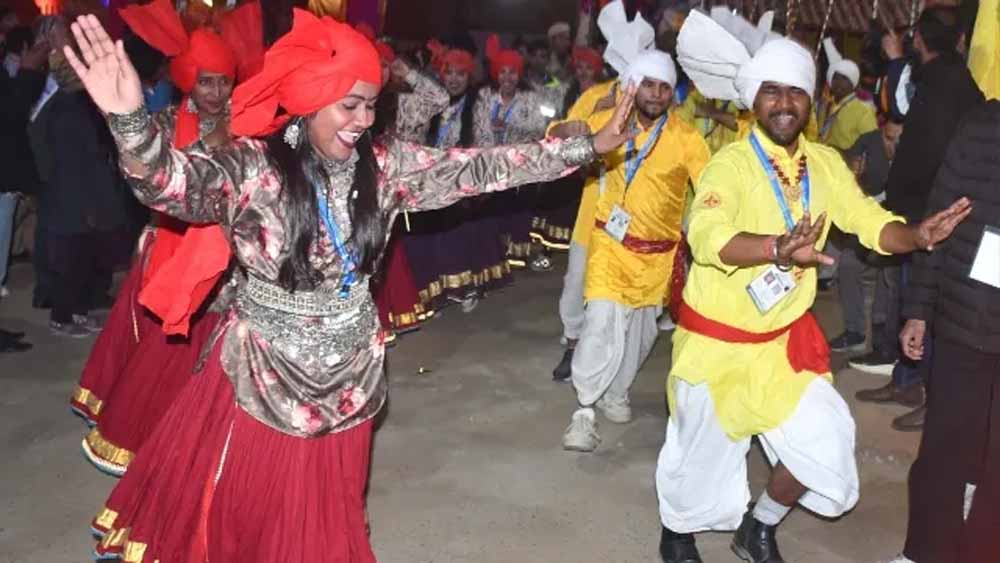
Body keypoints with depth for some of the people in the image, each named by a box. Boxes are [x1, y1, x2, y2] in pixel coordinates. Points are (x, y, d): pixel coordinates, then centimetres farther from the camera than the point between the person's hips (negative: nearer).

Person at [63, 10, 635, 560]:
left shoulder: (383, 164, -7)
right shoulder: (250, 167, -18)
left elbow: (478, 169, -6)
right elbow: (170, 180, -34)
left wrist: (591, 146, -7)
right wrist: (130, 118, -56)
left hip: (347, 371, 3)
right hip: (264, 369, -3)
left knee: (323, 511, 19)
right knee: (241, 502, 14)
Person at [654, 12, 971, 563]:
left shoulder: (826, 163, 0)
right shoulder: (731, 164, -20)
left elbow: (871, 223, 2)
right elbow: (706, 237, -36)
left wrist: (917, 235, -19)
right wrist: (778, 248, -53)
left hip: (785, 339, 5)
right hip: (717, 340, -5)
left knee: (823, 443, 4)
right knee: (702, 449, 9)